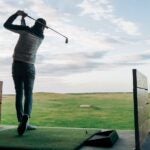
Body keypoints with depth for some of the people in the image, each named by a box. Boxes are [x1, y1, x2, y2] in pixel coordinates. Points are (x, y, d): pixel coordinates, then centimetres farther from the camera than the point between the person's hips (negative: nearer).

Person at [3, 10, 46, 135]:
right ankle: (25, 117, -26)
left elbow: (6, 25, 6)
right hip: (29, 67, 0)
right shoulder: (41, 37, 7)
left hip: (17, 65, 1)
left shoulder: (26, 30, -1)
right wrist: (23, 19, 28)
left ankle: (21, 122, 0)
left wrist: (17, 14, 14)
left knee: (19, 94, 4)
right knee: (28, 94, 0)